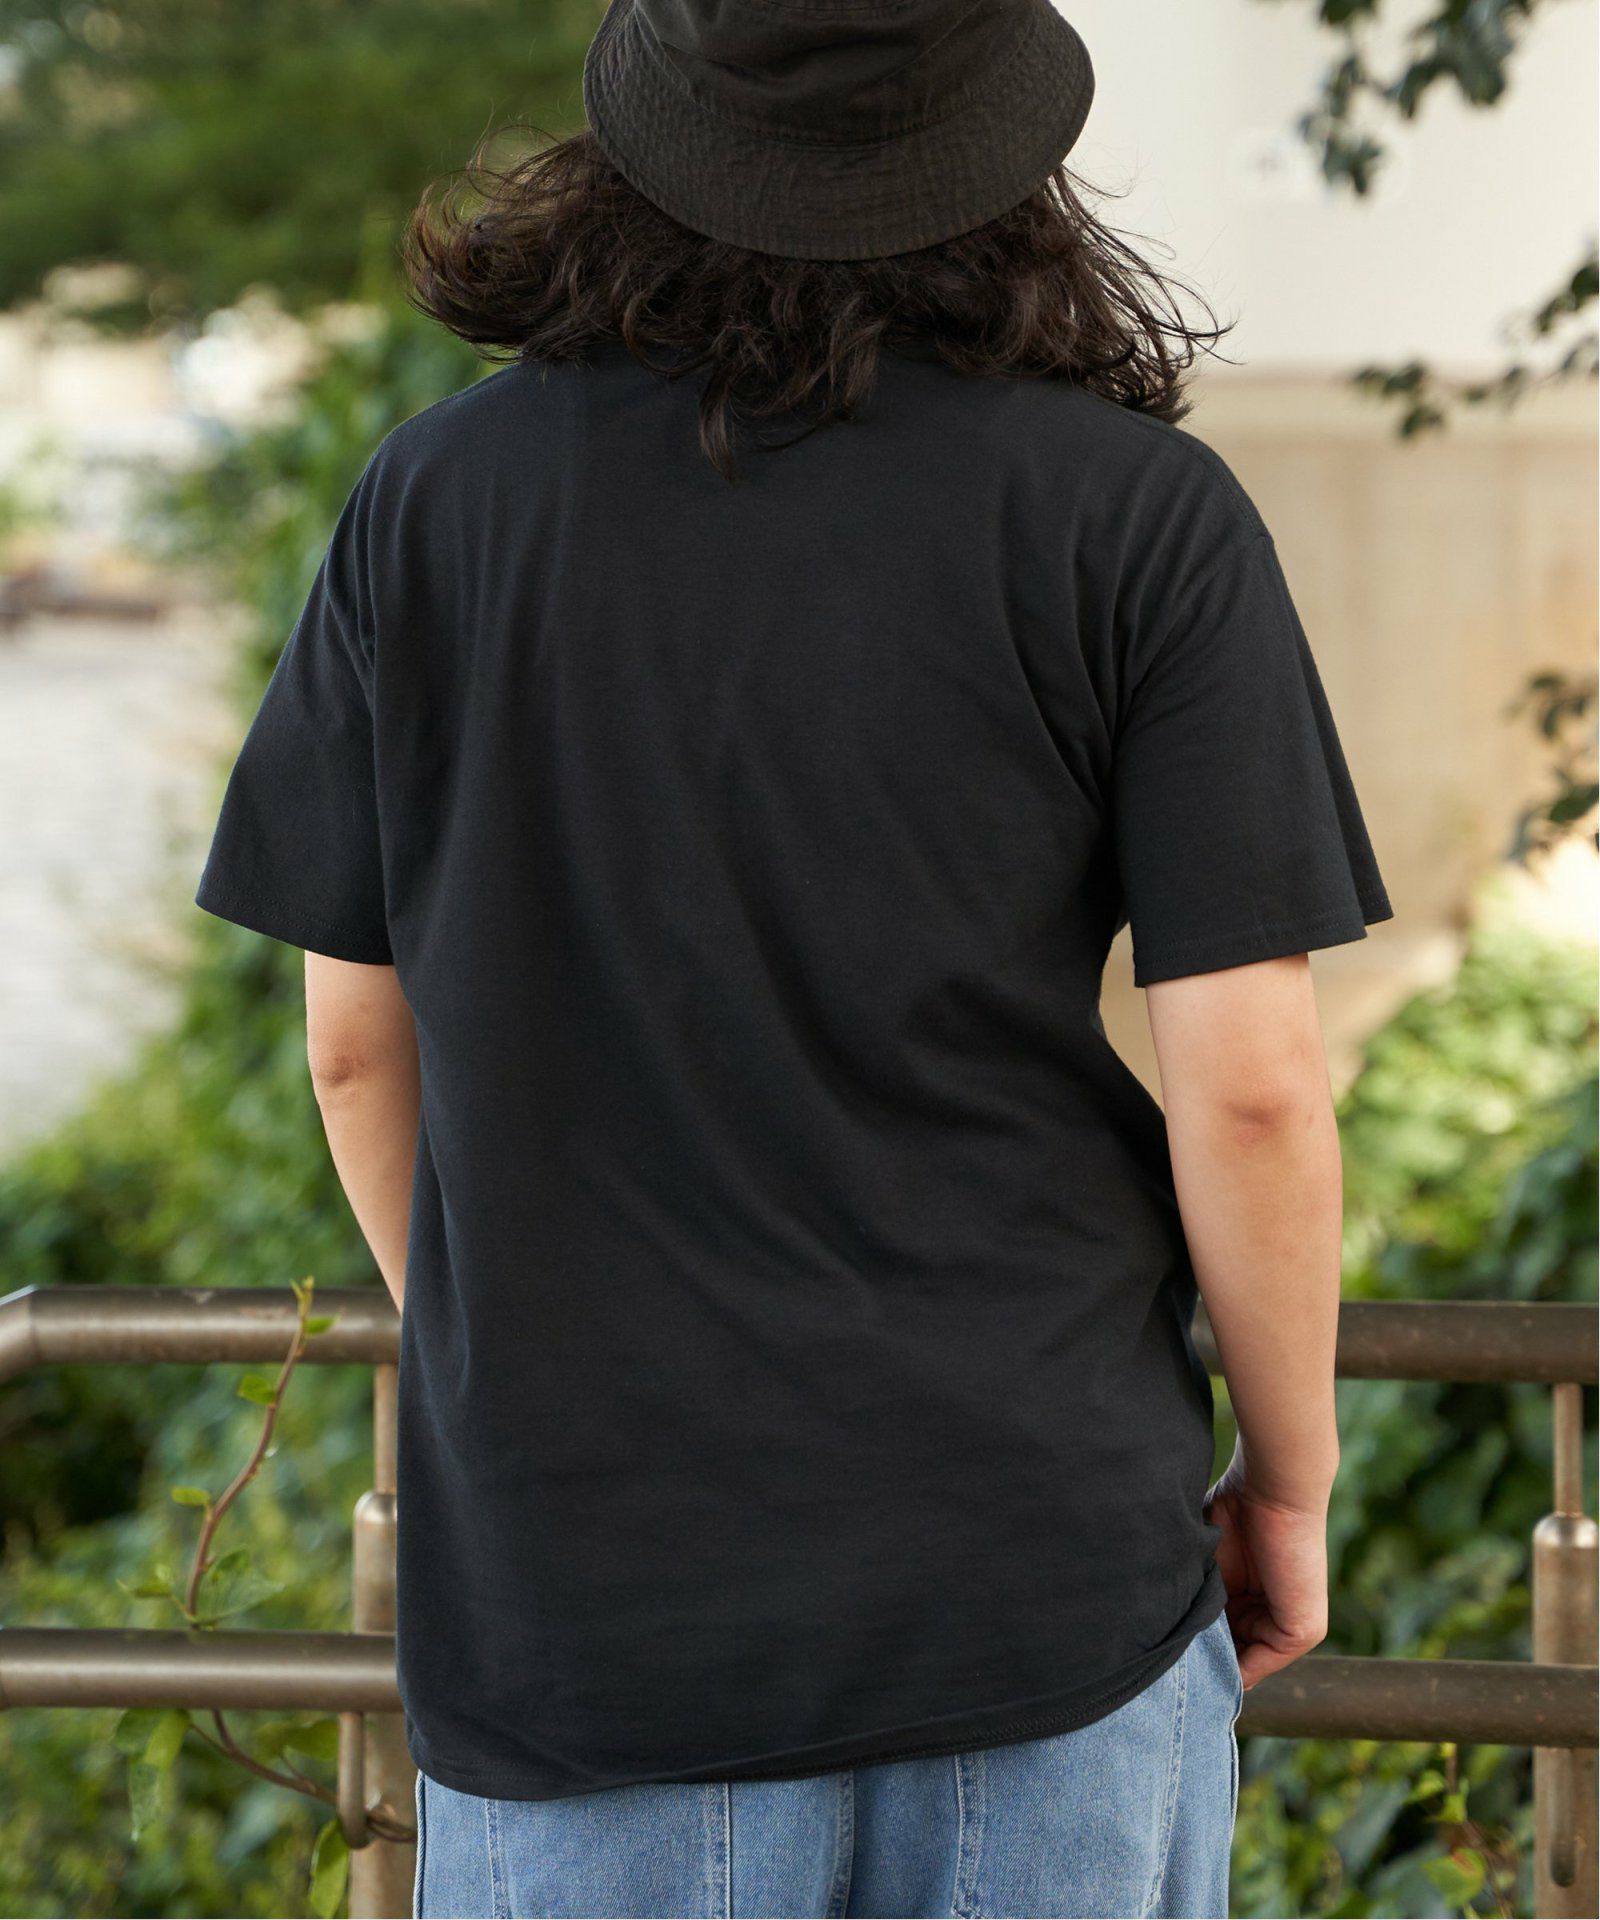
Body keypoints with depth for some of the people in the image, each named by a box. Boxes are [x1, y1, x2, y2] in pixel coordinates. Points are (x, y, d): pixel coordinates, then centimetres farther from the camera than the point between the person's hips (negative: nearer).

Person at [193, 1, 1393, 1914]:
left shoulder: (436, 498, -2)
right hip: (1046, 1577, -1)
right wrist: (1289, 1481, 6)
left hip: (571, 1588, 1)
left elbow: (358, 1044, 4)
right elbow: (1249, 1085, -10)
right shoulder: (1143, 521, -8)